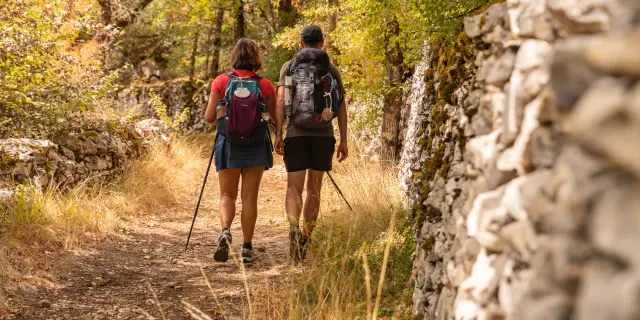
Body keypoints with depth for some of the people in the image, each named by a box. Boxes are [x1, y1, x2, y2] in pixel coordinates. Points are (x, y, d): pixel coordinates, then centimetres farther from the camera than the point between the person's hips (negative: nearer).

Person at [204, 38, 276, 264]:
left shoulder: (222, 82, -4)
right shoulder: (264, 85, -3)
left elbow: (209, 117, -2)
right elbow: (277, 118, 2)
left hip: (228, 145, 0)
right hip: (256, 146, 0)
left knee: (227, 195, 10)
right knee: (250, 197, 7)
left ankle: (225, 231, -17)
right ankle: (247, 248, 7)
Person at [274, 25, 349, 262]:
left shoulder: (289, 67, 6)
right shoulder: (331, 69, 10)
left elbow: (281, 99, -6)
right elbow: (341, 106, 5)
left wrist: (277, 133, -8)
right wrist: (343, 140, 8)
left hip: (296, 134, -1)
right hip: (324, 135, 1)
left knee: (294, 188, -1)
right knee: (314, 189, 13)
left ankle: (294, 228, -28)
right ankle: (306, 238, 17)